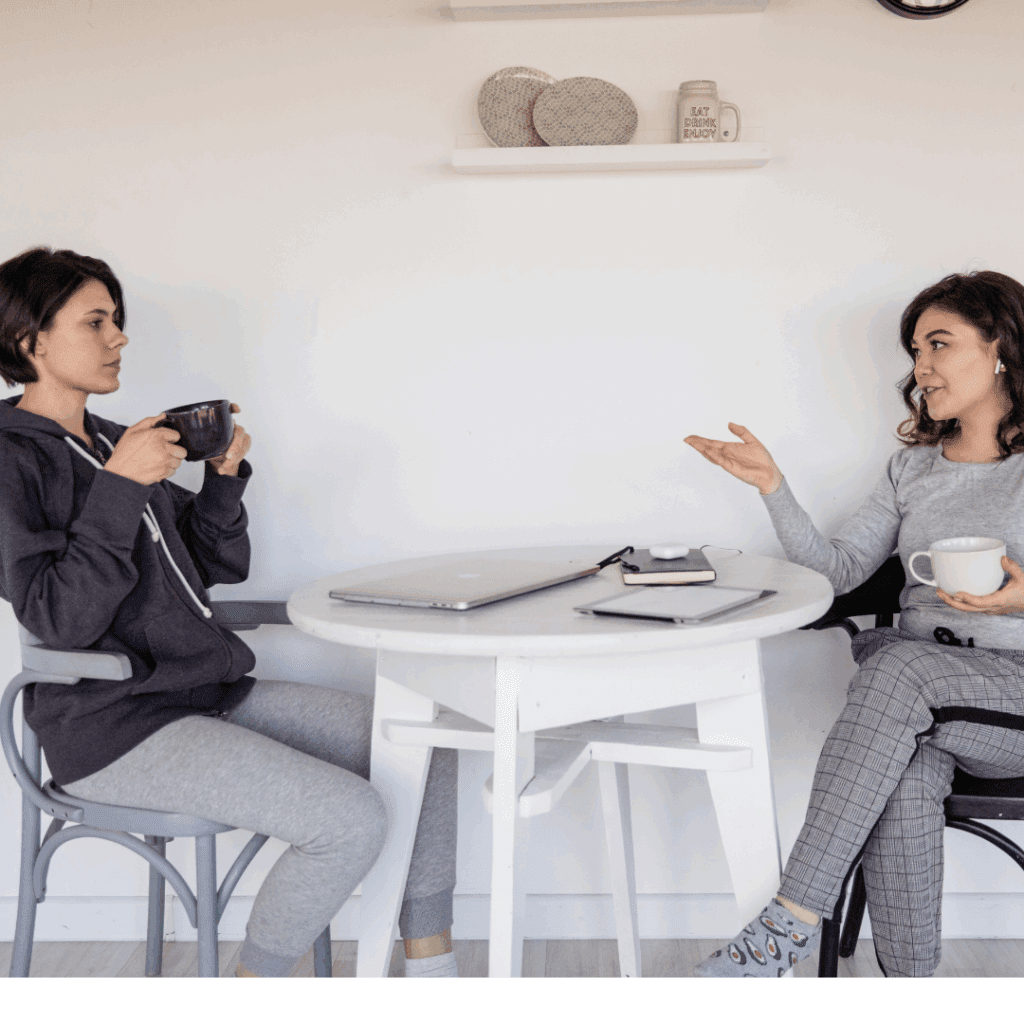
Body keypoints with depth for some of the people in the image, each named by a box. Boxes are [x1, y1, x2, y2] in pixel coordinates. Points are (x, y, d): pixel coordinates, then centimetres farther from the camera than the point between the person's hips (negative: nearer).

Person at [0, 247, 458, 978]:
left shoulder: (115, 443, 16)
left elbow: (221, 567, 17)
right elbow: (60, 619, -19)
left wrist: (225, 476, 2)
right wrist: (120, 488, -22)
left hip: (214, 692, 9)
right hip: (115, 726, -8)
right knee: (352, 820, -24)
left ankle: (430, 968, 9)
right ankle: (257, 981, 3)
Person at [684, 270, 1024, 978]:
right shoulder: (914, 466, 18)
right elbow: (839, 568, 10)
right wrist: (774, 487, -1)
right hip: (918, 696, 3)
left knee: (896, 664, -34)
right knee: (907, 769, -32)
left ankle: (790, 925, -33)